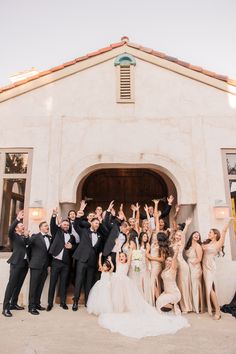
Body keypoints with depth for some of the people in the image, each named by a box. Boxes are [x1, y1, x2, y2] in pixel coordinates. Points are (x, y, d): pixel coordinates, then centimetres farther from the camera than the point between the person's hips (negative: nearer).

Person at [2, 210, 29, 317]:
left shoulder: (24, 237, 19)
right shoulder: (13, 235, 1)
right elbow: (10, 229, -21)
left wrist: (26, 236, -2)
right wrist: (17, 219, -33)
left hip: (25, 263, 6)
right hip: (16, 262, -6)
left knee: (19, 284, 10)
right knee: (11, 284, -7)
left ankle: (13, 304, 22)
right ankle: (5, 308, -2)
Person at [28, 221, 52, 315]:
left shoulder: (50, 238, 11)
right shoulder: (35, 236, -5)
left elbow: (49, 251, 14)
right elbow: (27, 243, -17)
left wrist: (49, 262, 6)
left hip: (45, 266, 6)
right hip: (36, 265, -5)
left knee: (40, 286, 13)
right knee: (33, 286, 0)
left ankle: (37, 303, 24)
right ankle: (31, 306, 7)